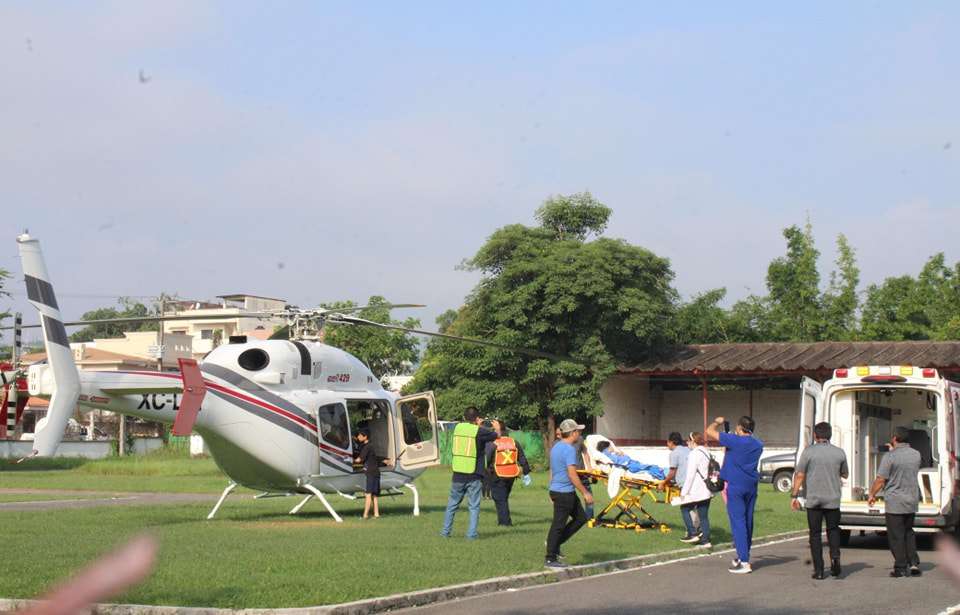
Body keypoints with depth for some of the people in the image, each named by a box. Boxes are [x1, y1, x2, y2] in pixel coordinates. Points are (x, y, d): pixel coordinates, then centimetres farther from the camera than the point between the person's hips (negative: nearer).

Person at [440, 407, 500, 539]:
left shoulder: (458, 428, 1)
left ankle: (446, 531, 18)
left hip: (458, 474, 3)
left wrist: (477, 425, 31)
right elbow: (496, 436, 6)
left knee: (452, 504, 14)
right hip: (474, 476, -3)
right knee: (474, 506, 3)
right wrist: (497, 428, 28)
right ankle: (471, 533, -1)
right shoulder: (479, 431, -9)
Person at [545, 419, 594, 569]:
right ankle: (551, 559, 1)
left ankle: (555, 543, 16)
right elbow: (572, 474, -22)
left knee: (581, 517, 14)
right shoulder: (569, 449, -18)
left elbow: (552, 471, 20)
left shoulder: (556, 447, 13)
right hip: (564, 493, -10)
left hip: (556, 490, 10)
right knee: (558, 525, -4)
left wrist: (552, 492, 26)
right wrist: (585, 493, -17)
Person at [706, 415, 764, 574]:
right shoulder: (758, 445, 9)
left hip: (736, 486, -7)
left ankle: (744, 562, -13)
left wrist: (717, 422, 11)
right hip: (751, 485, 7)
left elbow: (710, 432, -8)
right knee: (748, 521, 14)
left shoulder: (734, 441, -12)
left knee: (738, 521, -7)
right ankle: (743, 556, 24)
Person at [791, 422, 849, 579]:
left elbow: (799, 475, -7)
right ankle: (835, 555, -8)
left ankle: (819, 570, 3)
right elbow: (845, 474, 14)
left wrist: (795, 496, -1)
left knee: (815, 534, 6)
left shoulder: (809, 451, -6)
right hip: (833, 500, 2)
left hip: (813, 500, -2)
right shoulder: (839, 453, 1)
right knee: (833, 529, 19)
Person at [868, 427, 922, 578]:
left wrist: (872, 495, 2)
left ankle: (900, 568, 2)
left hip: (894, 502, -6)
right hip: (912, 502, 6)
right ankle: (914, 564, 11)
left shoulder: (890, 457, -15)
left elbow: (880, 480, -15)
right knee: (908, 533, 19)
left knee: (896, 536, 2)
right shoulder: (916, 455, 4)